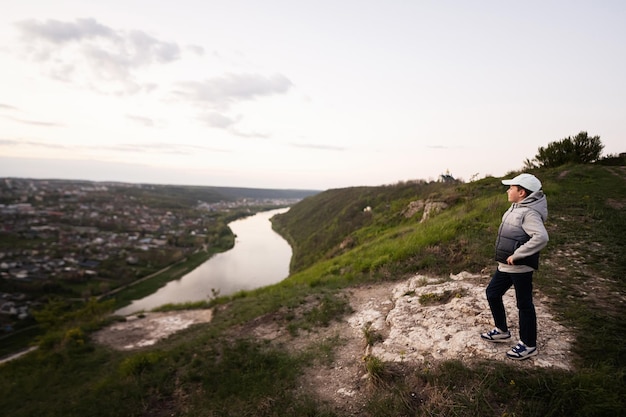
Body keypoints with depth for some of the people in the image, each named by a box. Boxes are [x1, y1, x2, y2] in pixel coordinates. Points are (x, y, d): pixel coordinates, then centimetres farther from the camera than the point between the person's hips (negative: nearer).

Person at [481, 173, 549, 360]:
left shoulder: (529, 213, -20)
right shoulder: (516, 207, 8)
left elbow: (541, 237, -33)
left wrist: (516, 255, -28)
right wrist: (510, 256, 12)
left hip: (520, 267, -10)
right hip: (505, 266, 10)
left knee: (524, 304, 4)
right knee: (492, 293, 18)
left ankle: (528, 345, 21)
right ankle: (502, 331, 35)